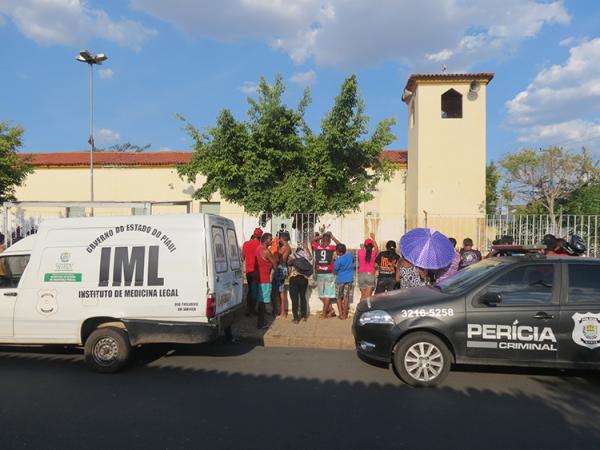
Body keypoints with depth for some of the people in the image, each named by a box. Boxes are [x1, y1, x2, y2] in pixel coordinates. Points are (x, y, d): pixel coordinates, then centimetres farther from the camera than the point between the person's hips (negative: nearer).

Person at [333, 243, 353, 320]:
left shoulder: (338, 260, -19)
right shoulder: (350, 255, -5)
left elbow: (335, 270, -6)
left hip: (340, 280, -4)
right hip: (349, 279, 4)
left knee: (338, 297, 10)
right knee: (346, 297, 10)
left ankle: (341, 314, 4)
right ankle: (345, 314, 12)